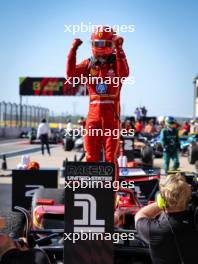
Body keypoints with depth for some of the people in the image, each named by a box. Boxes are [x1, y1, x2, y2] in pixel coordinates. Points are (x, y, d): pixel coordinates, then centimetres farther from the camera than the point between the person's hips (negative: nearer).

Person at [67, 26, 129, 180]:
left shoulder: (116, 61, 1)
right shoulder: (89, 64, 9)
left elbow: (124, 73, -22)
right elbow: (71, 74, -7)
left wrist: (119, 49, -27)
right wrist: (74, 50, -11)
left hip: (111, 115, -3)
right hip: (93, 113, 3)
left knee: (111, 156, 2)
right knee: (91, 156, 7)